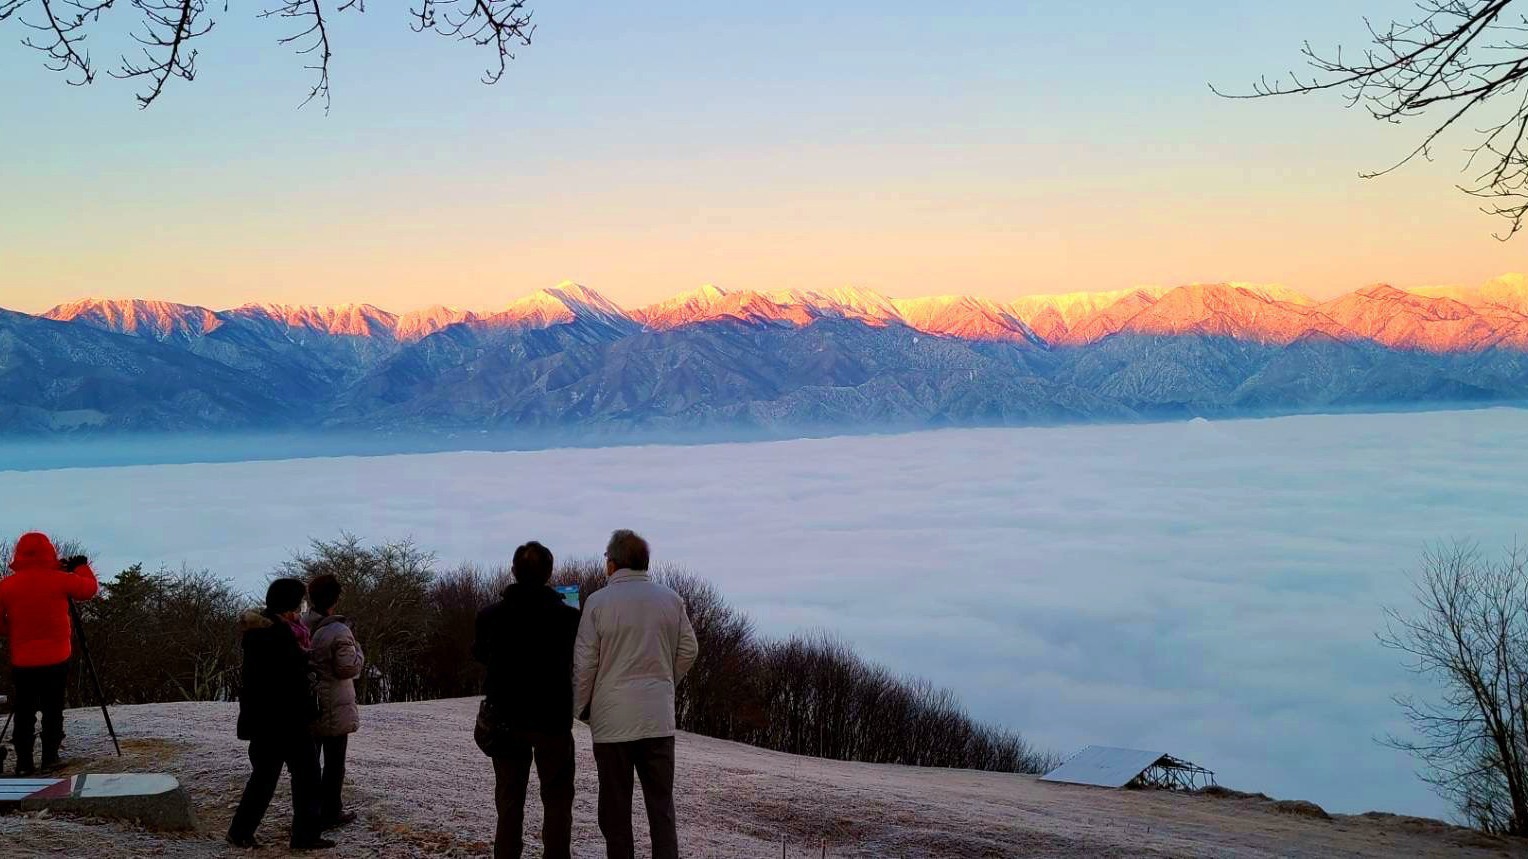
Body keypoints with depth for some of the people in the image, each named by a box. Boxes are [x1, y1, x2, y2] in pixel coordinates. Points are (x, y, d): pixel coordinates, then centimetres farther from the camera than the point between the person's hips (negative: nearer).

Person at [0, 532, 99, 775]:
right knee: (52, 709, 8)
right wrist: (81, 566, 20)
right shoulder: (60, 580, -9)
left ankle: (24, 761, 8)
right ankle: (50, 758, 8)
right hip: (56, 659, -1)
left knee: (24, 711, 8)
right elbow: (90, 587, 5)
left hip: (23, 661, 1)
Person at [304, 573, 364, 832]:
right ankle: (330, 813, 10)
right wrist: (355, 646, -4)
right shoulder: (338, 632, -21)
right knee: (334, 762, 6)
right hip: (334, 709, -6)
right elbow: (349, 668, -17)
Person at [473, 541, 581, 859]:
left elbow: (479, 653, 11)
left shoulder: (491, 615, -7)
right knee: (557, 800, 8)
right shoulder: (567, 617, -14)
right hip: (553, 720, -2)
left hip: (507, 720, 2)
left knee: (509, 798, 14)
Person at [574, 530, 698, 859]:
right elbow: (689, 650, 9)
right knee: (661, 803, 8)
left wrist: (581, 707, 8)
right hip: (659, 717, 2)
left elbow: (584, 663, -5)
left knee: (615, 807, 8)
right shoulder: (671, 599, 2)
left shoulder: (598, 601, -7)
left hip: (613, 718, -2)